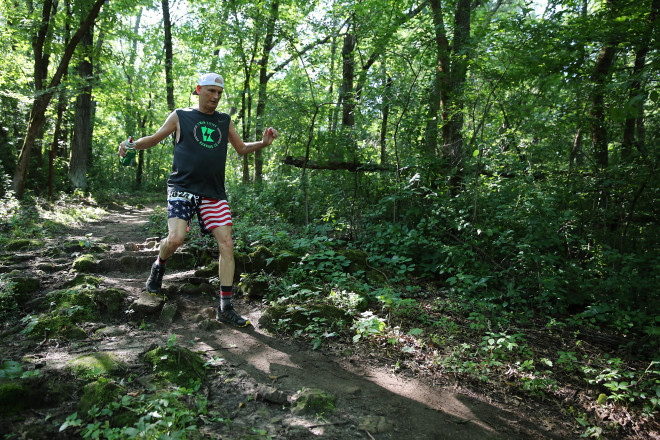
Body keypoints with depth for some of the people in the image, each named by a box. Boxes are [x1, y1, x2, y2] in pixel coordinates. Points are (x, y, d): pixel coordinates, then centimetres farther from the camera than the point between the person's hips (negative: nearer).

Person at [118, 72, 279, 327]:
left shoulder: (225, 121, 17)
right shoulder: (180, 117, 8)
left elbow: (241, 149, 24)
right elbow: (155, 139, 14)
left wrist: (263, 143, 6)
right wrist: (133, 144, -6)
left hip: (214, 193, 3)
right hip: (182, 188, -3)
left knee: (226, 245, -7)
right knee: (175, 239, -21)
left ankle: (225, 308, 0)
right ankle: (159, 267, 17)